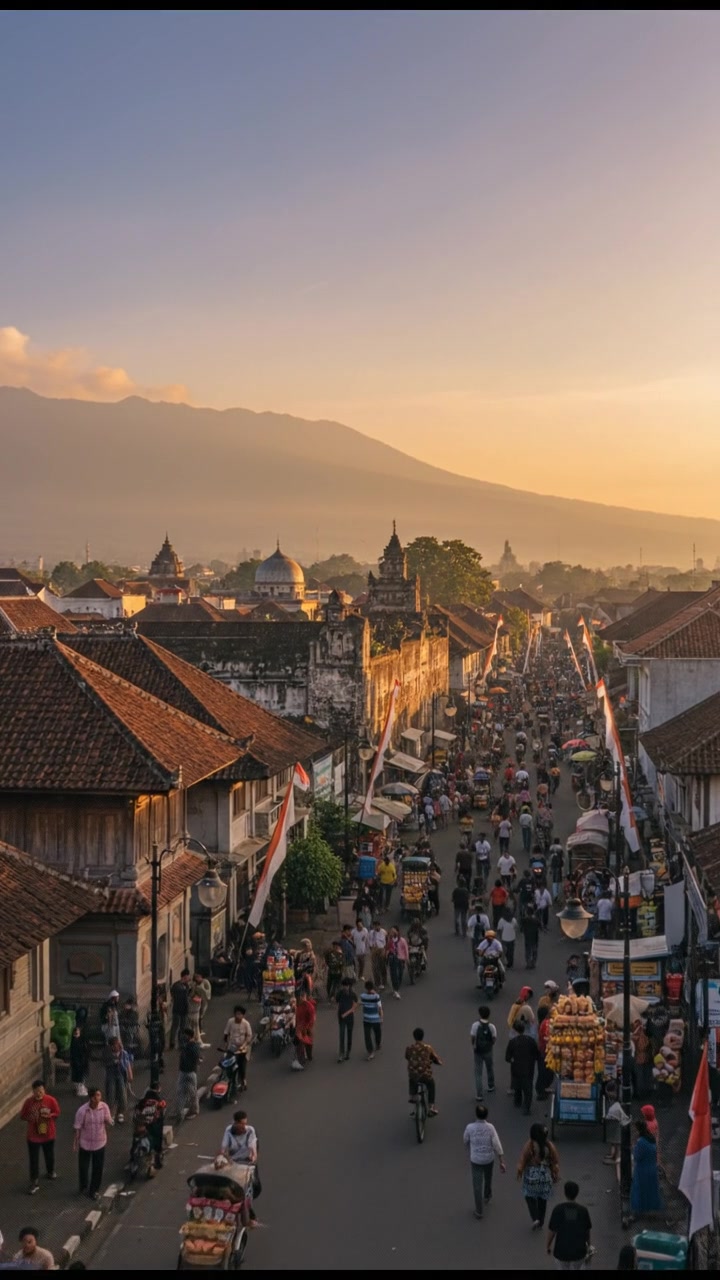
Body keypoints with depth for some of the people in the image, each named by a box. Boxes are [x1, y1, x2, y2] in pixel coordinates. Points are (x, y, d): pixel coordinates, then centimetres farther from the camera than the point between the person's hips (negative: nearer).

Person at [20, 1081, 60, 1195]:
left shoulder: (51, 1100, -15)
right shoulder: (28, 1102, -14)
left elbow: (57, 1113, -4)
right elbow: (22, 1116, -5)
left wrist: (49, 1115, -23)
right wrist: (30, 1118, -25)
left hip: (48, 1134, 1)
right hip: (33, 1135, -1)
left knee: (49, 1155, 22)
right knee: (33, 1159, 3)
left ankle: (50, 1172, 49)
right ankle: (34, 1183, 15)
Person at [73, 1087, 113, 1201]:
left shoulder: (104, 1107, -14)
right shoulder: (82, 1110, -21)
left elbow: (109, 1124, -4)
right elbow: (77, 1128, -13)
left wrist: (108, 1122, -27)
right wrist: (75, 1143, -10)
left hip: (100, 1143, 2)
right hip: (85, 1144, -2)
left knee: (98, 1168, 10)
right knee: (83, 1167, 15)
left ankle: (94, 1190, 28)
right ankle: (84, 1187, 40)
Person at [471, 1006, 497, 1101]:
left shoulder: (475, 1025, -20)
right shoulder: (491, 1026, -18)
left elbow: (472, 1038, -14)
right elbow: (494, 1039, -12)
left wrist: (474, 1045, 6)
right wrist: (490, 1045, 9)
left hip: (477, 1052, -1)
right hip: (488, 1051, 1)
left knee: (478, 1073, 7)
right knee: (490, 1069, 26)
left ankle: (479, 1095, 5)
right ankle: (491, 1086, 47)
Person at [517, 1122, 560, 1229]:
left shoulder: (529, 1145, -18)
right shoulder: (549, 1145, -8)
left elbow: (522, 1160, -11)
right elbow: (555, 1162, 0)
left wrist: (520, 1172, 4)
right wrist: (556, 1175, 13)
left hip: (531, 1175, -3)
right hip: (545, 1175, 3)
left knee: (530, 1196, 15)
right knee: (542, 1199, 17)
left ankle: (535, 1219, -1)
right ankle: (540, 1223, 25)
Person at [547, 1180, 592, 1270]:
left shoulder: (558, 1209, -14)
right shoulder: (583, 1210, -9)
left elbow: (551, 1231, -8)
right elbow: (587, 1230, 3)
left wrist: (548, 1246, 9)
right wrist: (588, 1244, 22)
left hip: (561, 1250, -1)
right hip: (578, 1250, 1)